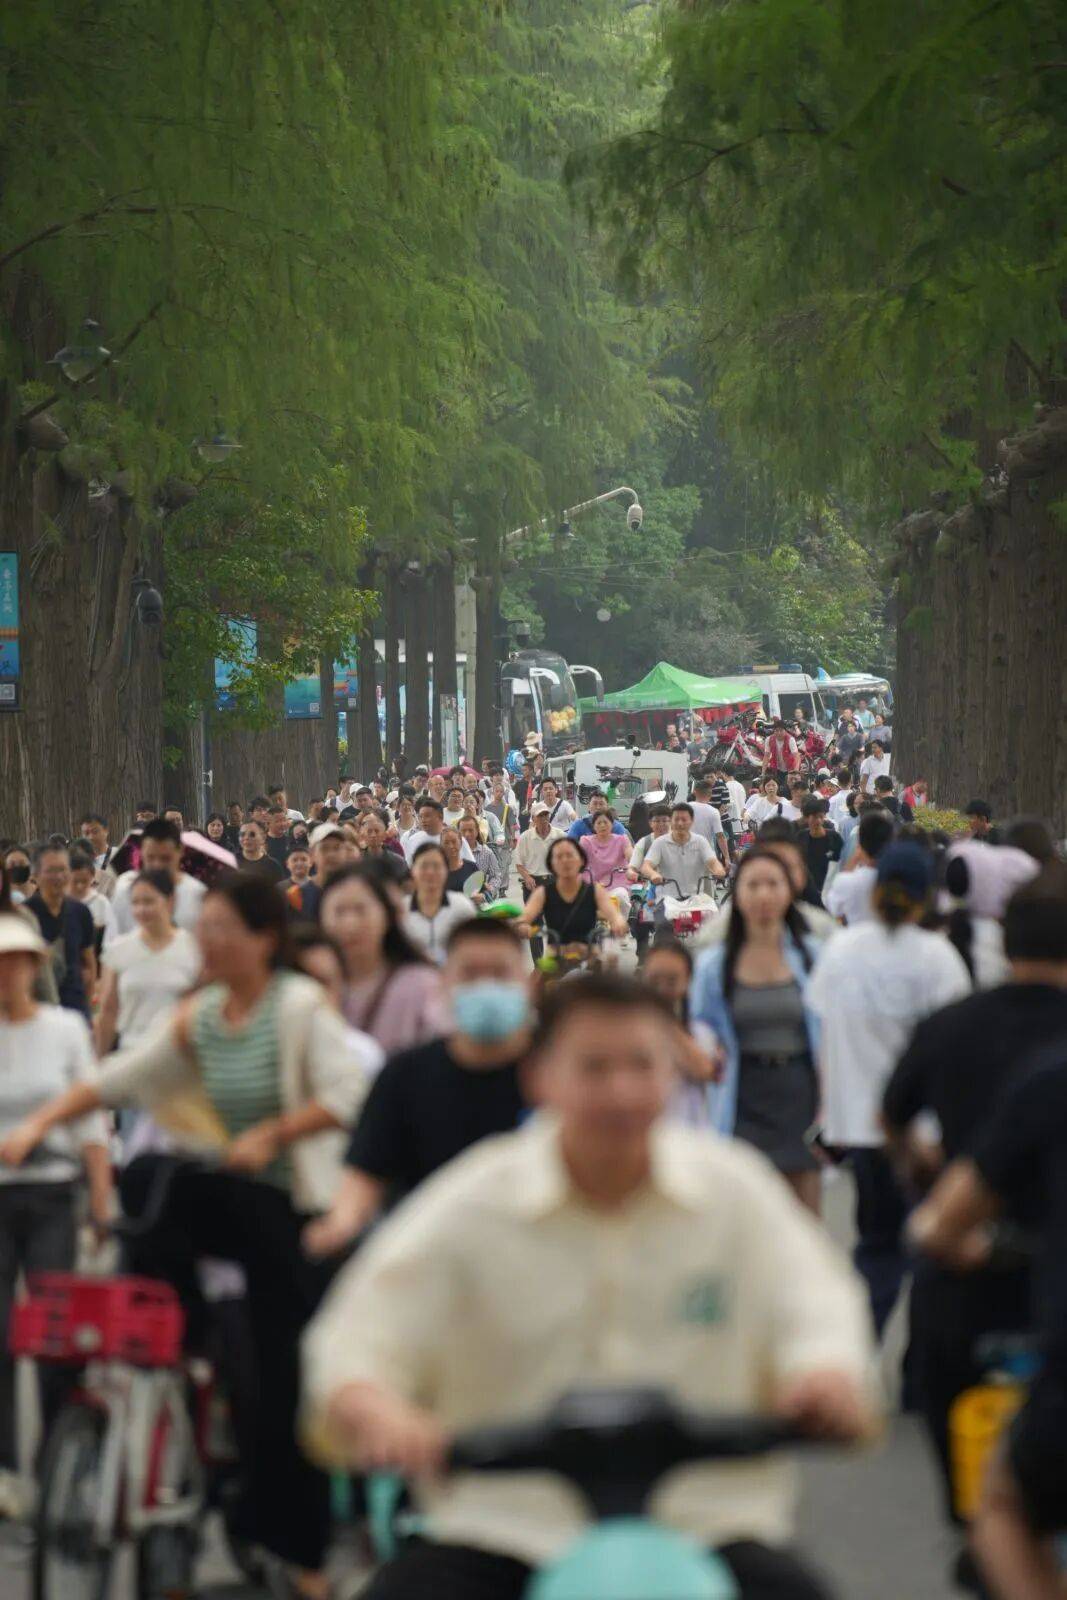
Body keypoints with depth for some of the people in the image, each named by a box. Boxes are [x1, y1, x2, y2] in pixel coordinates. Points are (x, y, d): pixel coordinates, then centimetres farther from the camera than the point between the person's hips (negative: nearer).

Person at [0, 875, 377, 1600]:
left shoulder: (302, 1005, -13)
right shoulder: (199, 1017, 5)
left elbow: (346, 1093, -22)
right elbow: (117, 1078, 6)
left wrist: (271, 1134, -29)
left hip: (294, 1208, -5)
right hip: (232, 1200, 5)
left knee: (288, 1384, -3)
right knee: (147, 1179, -25)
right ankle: (178, 1342, -7)